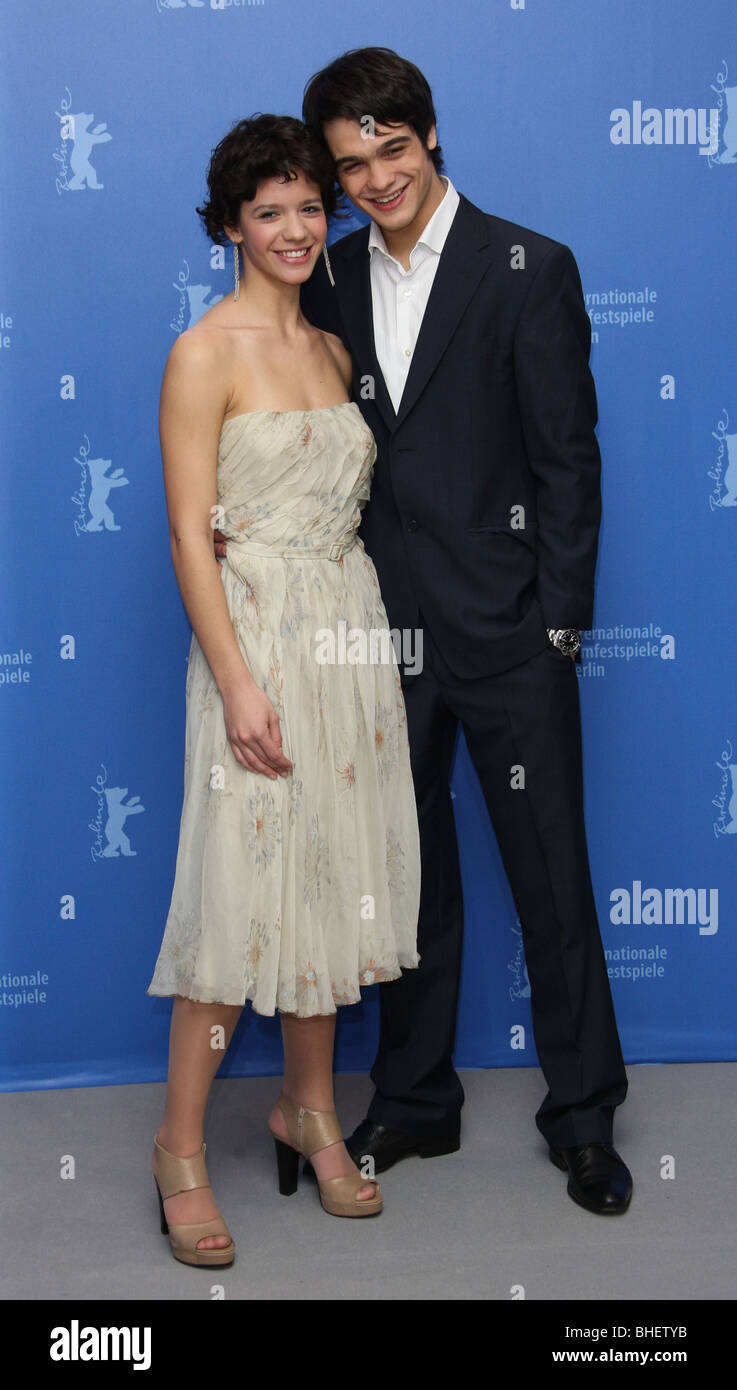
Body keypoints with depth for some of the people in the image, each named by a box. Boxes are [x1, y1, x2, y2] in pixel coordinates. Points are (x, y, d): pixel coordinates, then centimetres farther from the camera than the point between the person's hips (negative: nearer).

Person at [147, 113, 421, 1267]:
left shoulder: (333, 347, 12)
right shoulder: (205, 353, -8)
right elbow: (190, 534, -13)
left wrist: (376, 633, 11)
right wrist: (238, 683, -19)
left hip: (353, 636, 7)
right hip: (258, 640, -6)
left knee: (336, 877, 11)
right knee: (242, 891, -4)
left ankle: (310, 1109, 27)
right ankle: (181, 1148, 10)